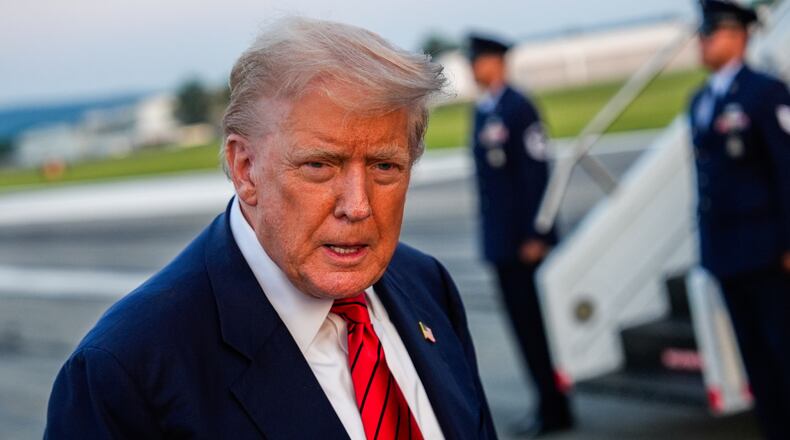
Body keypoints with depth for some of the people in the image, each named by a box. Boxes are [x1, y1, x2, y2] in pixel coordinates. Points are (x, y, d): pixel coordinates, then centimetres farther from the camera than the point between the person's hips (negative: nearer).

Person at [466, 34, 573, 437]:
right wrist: (490, 236, 14)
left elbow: (537, 173, -16)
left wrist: (535, 235, -19)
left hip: (525, 239, -8)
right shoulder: (482, 112, 14)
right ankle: (549, 405, 18)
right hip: (500, 239, 8)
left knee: (538, 324, -2)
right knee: (523, 324, 10)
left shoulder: (519, 109, -12)